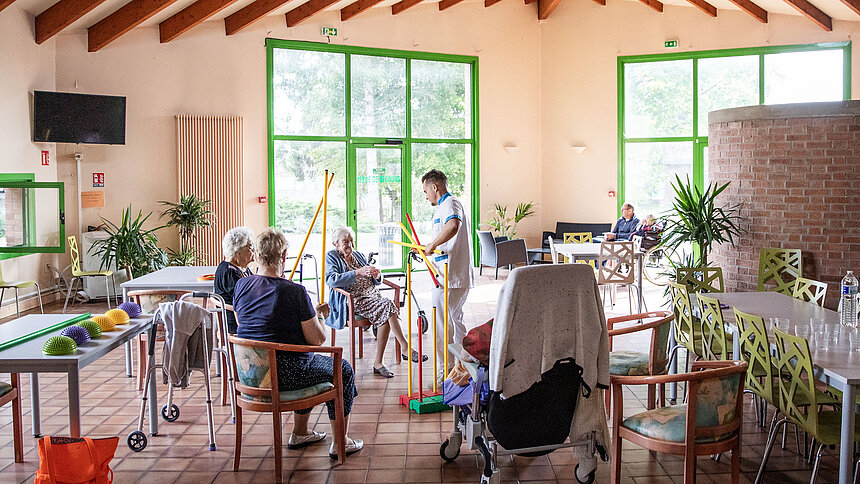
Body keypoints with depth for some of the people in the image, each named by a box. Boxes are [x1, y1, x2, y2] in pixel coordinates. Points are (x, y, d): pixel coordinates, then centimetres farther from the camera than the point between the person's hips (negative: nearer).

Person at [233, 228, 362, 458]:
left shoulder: (241, 285, -1)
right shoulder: (295, 292, -20)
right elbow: (317, 340, -15)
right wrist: (317, 315, 5)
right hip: (284, 374, -7)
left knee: (308, 363, 34)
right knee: (342, 370, 16)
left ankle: (299, 433, 42)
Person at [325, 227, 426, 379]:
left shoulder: (359, 255, 23)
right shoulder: (331, 257, 6)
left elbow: (374, 282, 25)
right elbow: (330, 279, -15)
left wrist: (376, 276, -2)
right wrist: (357, 272, -23)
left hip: (372, 296, 6)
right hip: (353, 300, -6)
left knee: (385, 317, -28)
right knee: (387, 305, -29)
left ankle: (378, 363, -26)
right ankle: (406, 348, -26)